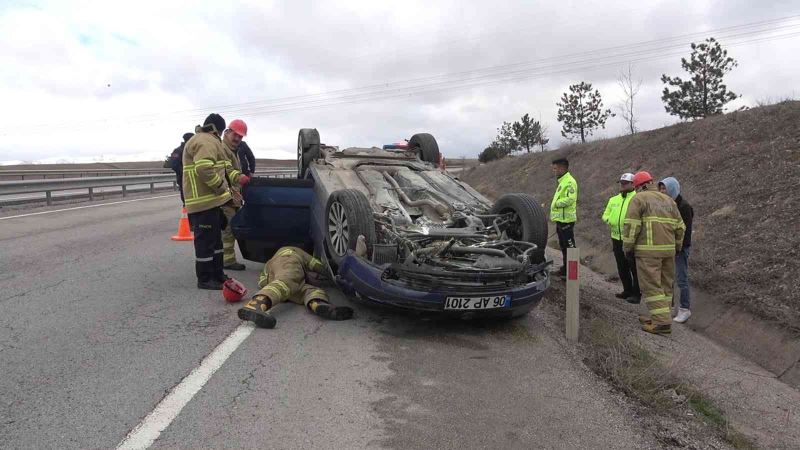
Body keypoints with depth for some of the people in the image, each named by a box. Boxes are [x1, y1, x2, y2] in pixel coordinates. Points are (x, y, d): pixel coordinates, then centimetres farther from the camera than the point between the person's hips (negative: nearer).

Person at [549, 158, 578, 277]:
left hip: (566, 219, -11)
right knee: (563, 245, 18)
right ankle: (566, 268, 28)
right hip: (560, 218, 11)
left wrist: (557, 203, -17)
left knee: (569, 245, -5)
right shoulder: (562, 181, 18)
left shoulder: (570, 182, -15)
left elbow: (570, 198, -26)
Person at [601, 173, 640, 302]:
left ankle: (636, 294, 9)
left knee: (634, 267, 0)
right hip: (617, 238, 6)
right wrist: (608, 220, -2)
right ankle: (627, 290, 27)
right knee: (622, 267, 14)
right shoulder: (613, 200, 15)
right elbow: (605, 214, 20)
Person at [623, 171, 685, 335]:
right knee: (664, 285, 15)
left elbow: (631, 226, -11)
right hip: (668, 249, 7)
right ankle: (659, 317, 21)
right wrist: (677, 247, 26)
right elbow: (679, 227, 17)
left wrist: (628, 247, -4)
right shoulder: (668, 200, 17)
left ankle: (663, 322, -9)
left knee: (651, 286, -5)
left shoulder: (638, 199, -2)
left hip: (648, 250, -7)